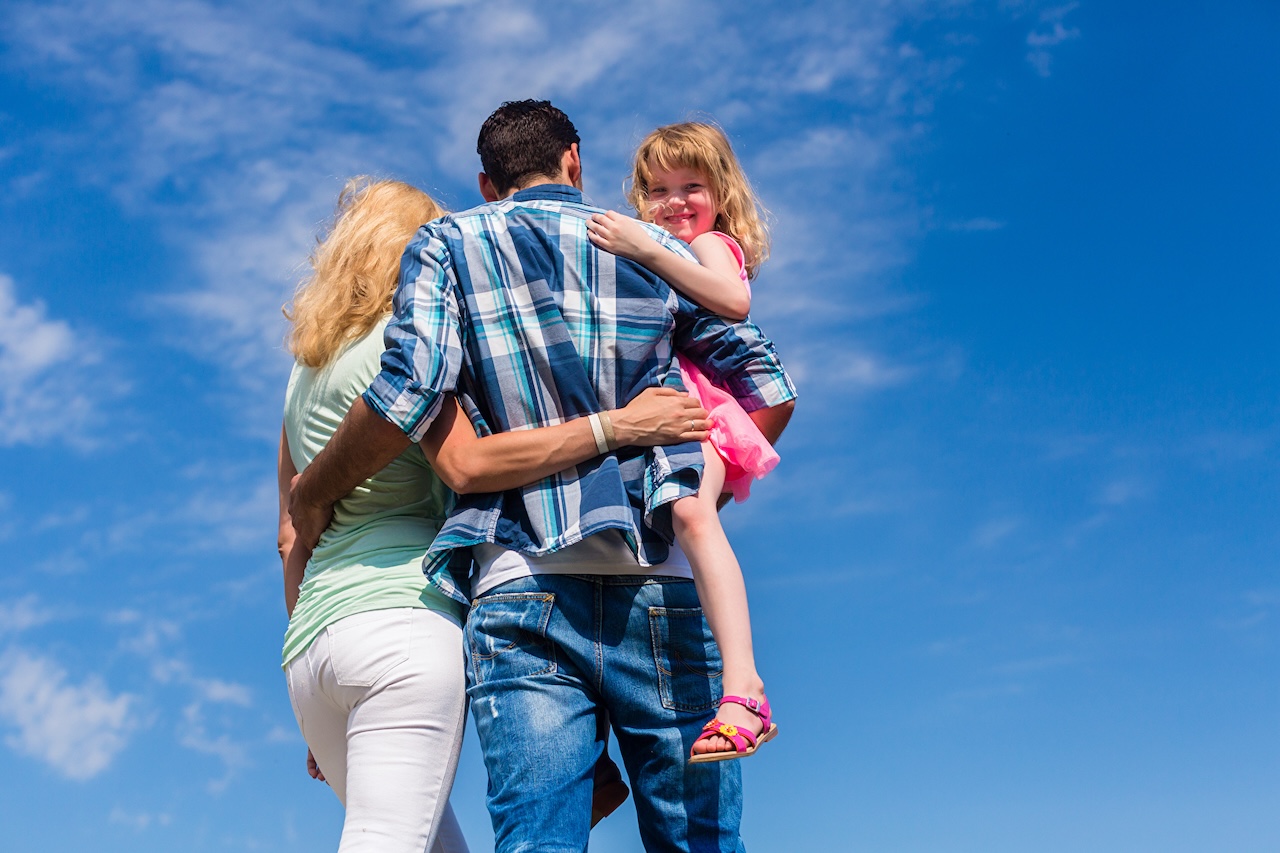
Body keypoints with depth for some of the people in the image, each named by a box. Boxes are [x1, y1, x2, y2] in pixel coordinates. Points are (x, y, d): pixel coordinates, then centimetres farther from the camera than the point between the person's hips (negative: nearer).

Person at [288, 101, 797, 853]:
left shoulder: (449, 244, 12)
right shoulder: (658, 249, 17)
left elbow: (410, 391, -5)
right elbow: (772, 390, 13)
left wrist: (312, 494, 9)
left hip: (526, 592, -1)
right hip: (663, 591, 1)